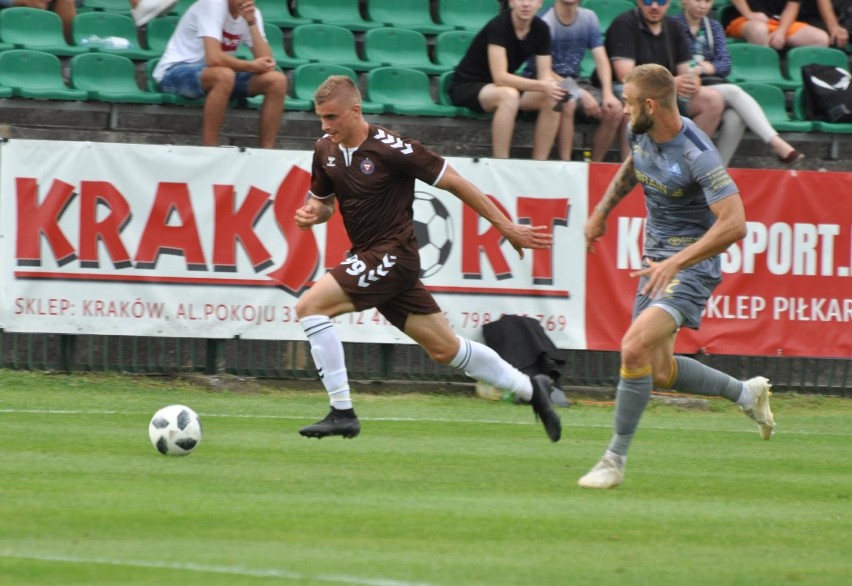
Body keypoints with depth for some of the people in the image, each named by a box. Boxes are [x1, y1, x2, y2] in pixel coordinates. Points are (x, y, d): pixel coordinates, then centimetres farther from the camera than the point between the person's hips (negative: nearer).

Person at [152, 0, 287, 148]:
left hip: (219, 76, 7)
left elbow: (266, 61, -9)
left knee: (277, 80, -12)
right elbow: (214, 58, -31)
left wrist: (252, 23, -17)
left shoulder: (251, 13, 1)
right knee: (224, 75, -38)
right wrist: (251, 66, -19)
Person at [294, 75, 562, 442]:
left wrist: (506, 227, -6)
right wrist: (311, 212, -4)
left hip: (393, 256, -7)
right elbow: (325, 201, 22)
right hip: (368, 258, 7)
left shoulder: (390, 148, -17)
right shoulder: (325, 151, 4)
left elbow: (454, 183, -10)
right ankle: (529, 388, 29)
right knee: (445, 348, 13)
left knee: (310, 306, -19)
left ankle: (342, 412, -14)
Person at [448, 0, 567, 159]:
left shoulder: (541, 29, -5)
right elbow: (500, 77, -33)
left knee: (552, 100, -15)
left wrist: (552, 87, -31)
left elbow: (545, 75, -6)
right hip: (466, 86, -7)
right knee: (509, 95, -37)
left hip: (500, 87, 7)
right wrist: (542, 86, -40)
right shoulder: (498, 26, -25)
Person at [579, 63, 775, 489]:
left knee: (634, 347, -25)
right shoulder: (640, 134, -1)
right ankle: (746, 393, 34)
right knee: (658, 372, 12)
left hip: (691, 265, -9)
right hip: (657, 260, 9)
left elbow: (734, 224, -29)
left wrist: (675, 263, -32)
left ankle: (615, 460, -14)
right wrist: (601, 211, 20)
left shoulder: (697, 156, -25)